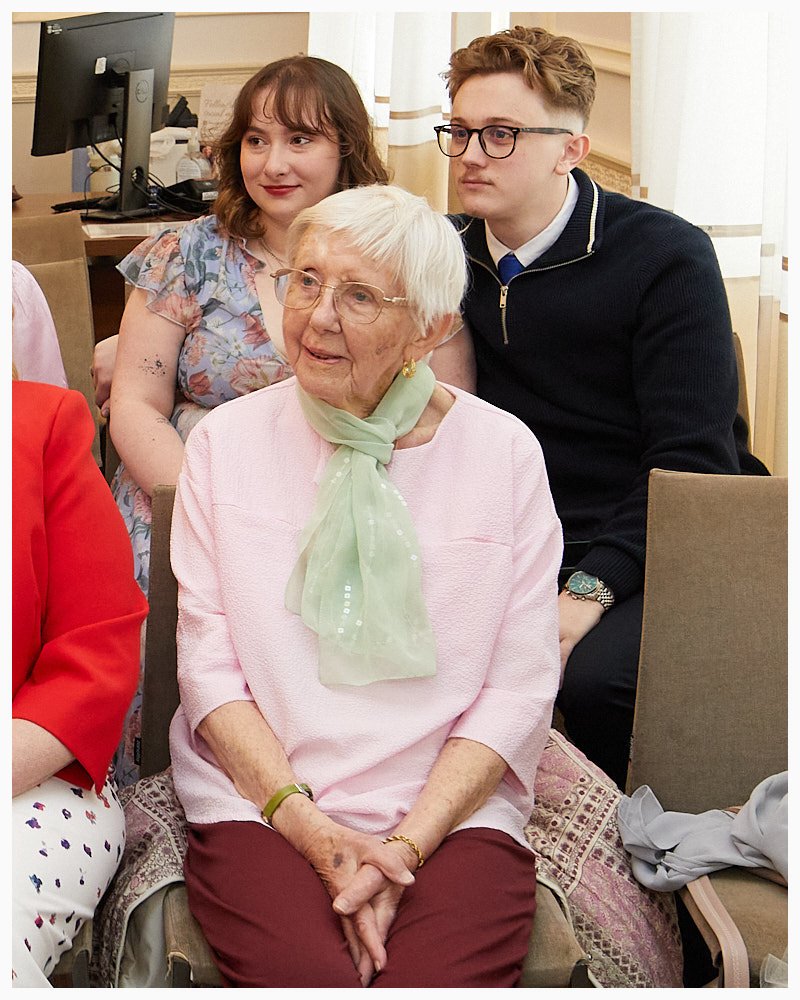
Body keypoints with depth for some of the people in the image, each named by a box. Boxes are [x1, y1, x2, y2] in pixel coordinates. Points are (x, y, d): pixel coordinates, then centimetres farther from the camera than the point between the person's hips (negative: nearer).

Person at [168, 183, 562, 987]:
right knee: (308, 978, -27)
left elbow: (520, 687, 1)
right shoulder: (226, 441, 5)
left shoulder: (505, 452, 3)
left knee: (442, 981, -27)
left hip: (453, 811, 0)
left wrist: (407, 843, -10)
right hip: (258, 803, 0)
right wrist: (309, 825, -10)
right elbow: (207, 664, 2)